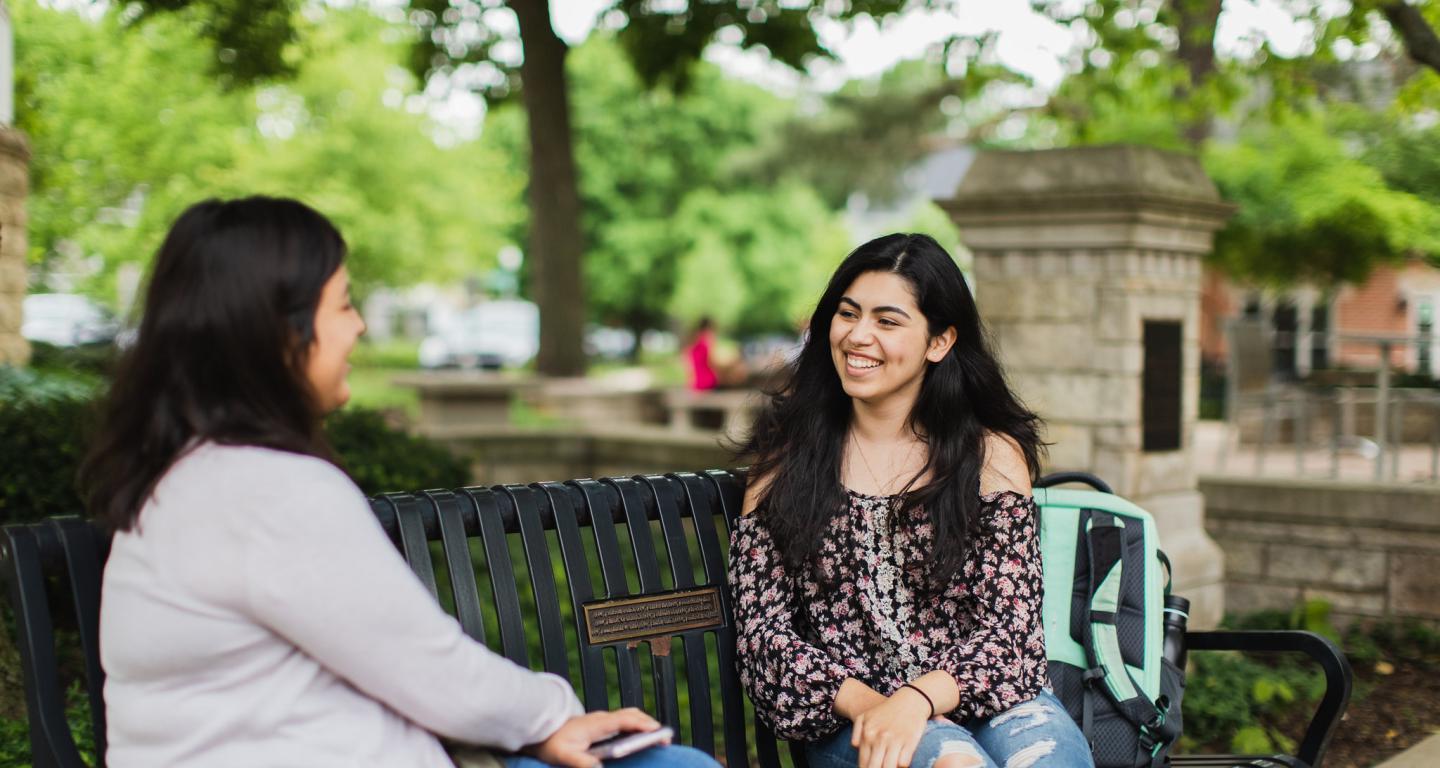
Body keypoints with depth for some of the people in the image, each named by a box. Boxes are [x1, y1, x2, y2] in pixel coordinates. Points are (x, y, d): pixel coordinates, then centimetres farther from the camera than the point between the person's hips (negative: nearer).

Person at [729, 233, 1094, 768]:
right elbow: (763, 629, 1)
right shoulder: (785, 456, 8)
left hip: (980, 700, 1)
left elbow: (1010, 630, -3)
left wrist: (916, 700, -21)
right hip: (848, 722, -1)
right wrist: (862, 701, -15)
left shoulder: (993, 455, 6)